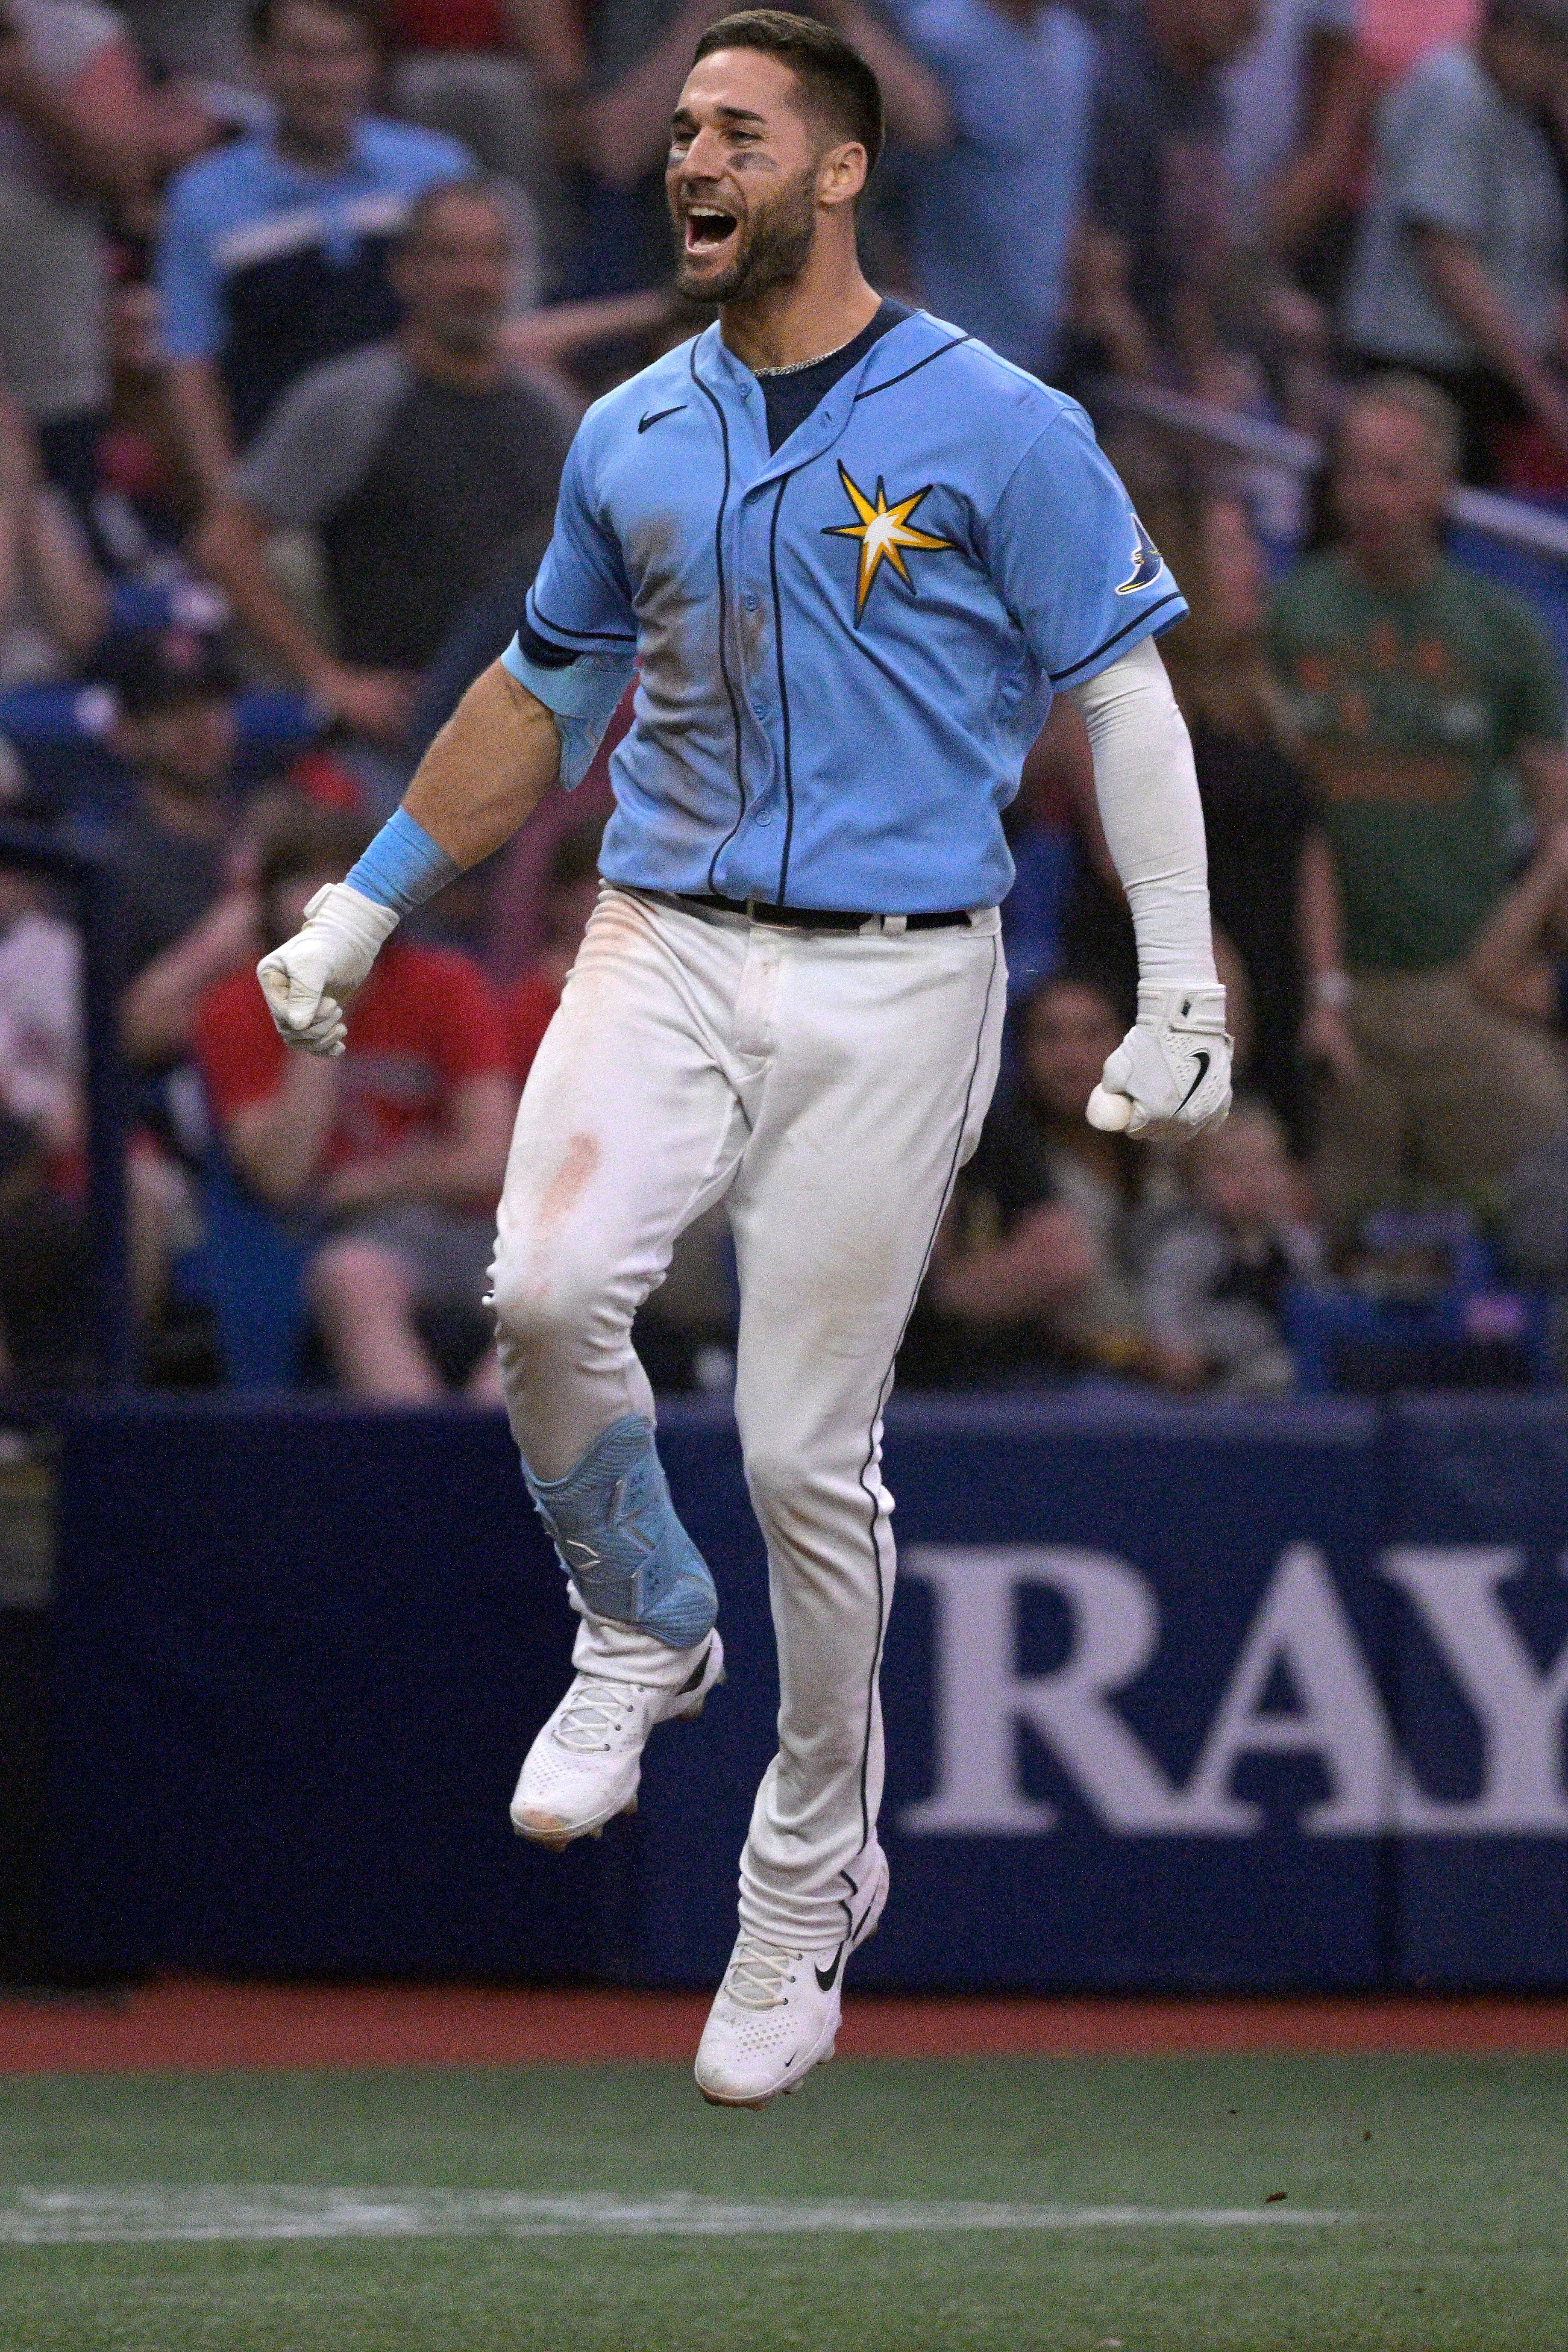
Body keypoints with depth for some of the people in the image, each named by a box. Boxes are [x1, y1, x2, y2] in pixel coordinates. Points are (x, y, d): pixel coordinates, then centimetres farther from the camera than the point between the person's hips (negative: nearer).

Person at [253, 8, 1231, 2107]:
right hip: (666, 949, 3)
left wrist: (1182, 1004, -7)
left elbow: (1126, 701, -2)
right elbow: (542, 699, 23)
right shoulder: (633, 439, 11)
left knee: (807, 1448, -3)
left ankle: (812, 1880, 16)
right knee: (548, 1290, -24)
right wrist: (363, 908, 22)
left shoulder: (994, 431, -4)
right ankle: (640, 1636, 4)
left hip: (895, 987, -3)